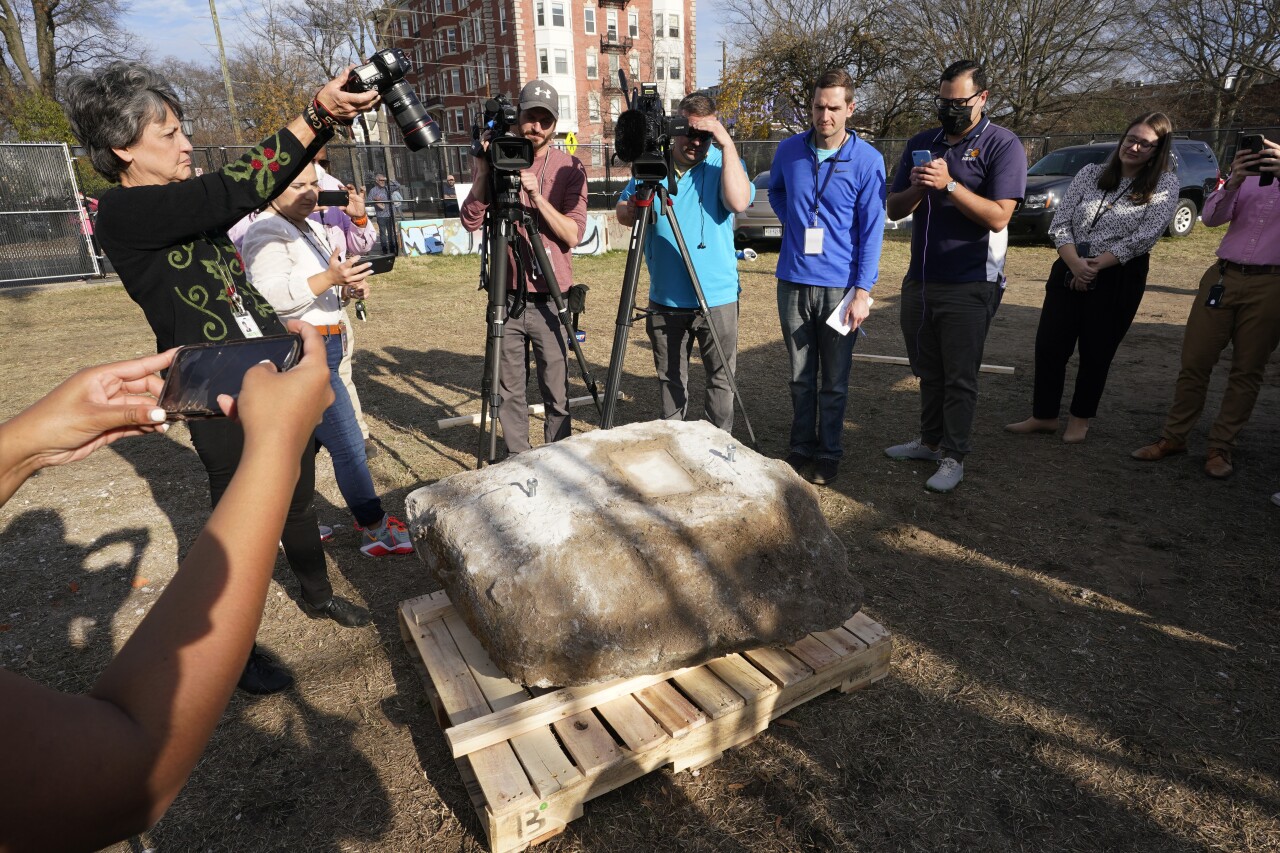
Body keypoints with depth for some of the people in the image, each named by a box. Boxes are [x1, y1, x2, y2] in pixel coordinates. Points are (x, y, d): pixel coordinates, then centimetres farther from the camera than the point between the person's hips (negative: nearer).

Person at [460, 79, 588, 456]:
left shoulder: (569, 168, 1)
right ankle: (516, 460, 24)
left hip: (549, 300, -2)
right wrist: (482, 173, -12)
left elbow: (572, 235, -9)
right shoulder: (497, 162, 7)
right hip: (507, 297, 2)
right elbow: (471, 220, -2)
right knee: (509, 391, 8)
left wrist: (536, 195, -18)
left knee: (556, 392, 2)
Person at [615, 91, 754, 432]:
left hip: (717, 298, -2)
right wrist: (632, 209, -14)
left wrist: (728, 145, -19)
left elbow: (739, 202, -21)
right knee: (670, 379, 14)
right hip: (664, 299, 3)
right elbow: (622, 212, 10)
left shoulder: (723, 162, -1)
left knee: (720, 379, 5)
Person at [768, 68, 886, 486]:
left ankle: (829, 455, 20)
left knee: (835, 380, 6)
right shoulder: (788, 150, 4)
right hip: (793, 281, 3)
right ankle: (801, 448, 24)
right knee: (800, 377, 11)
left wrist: (863, 291, -12)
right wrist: (792, 222, 7)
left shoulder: (867, 160, -5)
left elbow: (872, 230, -6)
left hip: (840, 285, -2)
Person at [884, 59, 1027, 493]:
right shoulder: (920, 144, 10)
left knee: (959, 377, 2)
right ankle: (930, 440, 30)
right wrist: (916, 188, -14)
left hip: (970, 285, -5)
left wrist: (949, 184, -24)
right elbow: (894, 210, 7)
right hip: (919, 279, 6)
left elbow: (998, 217, -17)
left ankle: (954, 457, 13)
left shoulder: (1003, 145, -6)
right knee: (928, 371, 16)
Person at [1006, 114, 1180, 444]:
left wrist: (1095, 265, -15)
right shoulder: (1091, 173, 7)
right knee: (1048, 345, 2)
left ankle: (1080, 418, 24)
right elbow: (1060, 223, 0)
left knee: (1096, 352, 7)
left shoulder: (1165, 183, -1)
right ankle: (1043, 415, 16)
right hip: (1069, 270, 3)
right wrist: (1075, 262, -15)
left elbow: (1145, 236, -11)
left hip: (1118, 278, -3)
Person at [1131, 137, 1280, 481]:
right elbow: (1211, 217, 2)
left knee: (1247, 371, 3)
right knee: (1194, 361, 2)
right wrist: (1232, 183, -16)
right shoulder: (1248, 167, 14)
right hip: (1223, 276, 3)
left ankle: (1221, 447, 10)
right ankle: (1173, 437, 11)